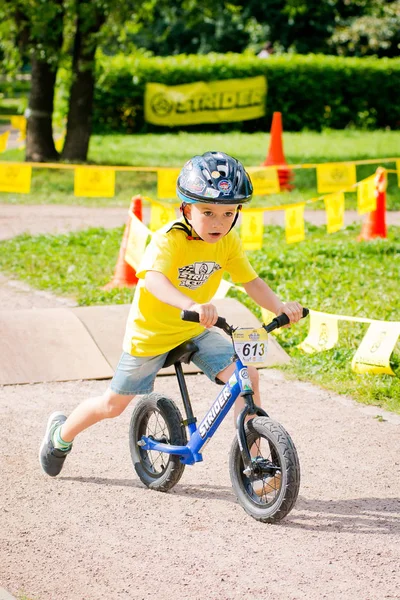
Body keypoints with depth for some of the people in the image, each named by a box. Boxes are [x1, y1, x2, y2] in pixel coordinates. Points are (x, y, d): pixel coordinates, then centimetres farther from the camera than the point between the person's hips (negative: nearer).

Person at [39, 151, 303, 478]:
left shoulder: (228, 242, -12)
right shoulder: (169, 240, -30)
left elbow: (251, 281, -11)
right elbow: (152, 278, -48)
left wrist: (279, 305, -32)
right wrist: (191, 305, -67)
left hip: (197, 331, 4)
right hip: (151, 332, -4)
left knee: (247, 375, -17)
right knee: (113, 405, 9)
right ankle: (61, 434, 39)